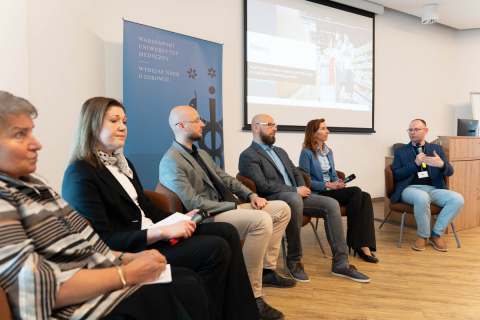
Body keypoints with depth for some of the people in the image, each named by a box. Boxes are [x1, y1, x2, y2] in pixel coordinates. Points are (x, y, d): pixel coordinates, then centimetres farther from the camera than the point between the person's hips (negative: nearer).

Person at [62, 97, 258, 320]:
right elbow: (104, 242, -19)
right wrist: (162, 232, -25)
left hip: (150, 234, 9)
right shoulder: (80, 174, -13)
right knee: (216, 248, -21)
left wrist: (183, 218, -2)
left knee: (227, 232, -4)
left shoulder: (123, 163, 15)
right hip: (129, 252, -9)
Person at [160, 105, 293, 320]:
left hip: (227, 208, 10)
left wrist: (251, 195, -1)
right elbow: (193, 203, -21)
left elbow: (226, 179, 17)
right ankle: (252, 296, -23)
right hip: (207, 219, -10)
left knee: (282, 208, 3)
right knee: (261, 220, -32)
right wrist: (236, 207, -19)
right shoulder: (171, 162, -12)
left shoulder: (202, 154, 19)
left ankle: (267, 270, 8)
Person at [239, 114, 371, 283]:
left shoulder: (280, 151, 24)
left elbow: (297, 173, 24)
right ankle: (294, 260, -21)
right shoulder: (248, 156, -5)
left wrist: (302, 188, 0)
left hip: (296, 196, 8)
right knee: (294, 199, -39)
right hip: (273, 200, -8)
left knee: (331, 204, -12)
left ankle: (340, 264, -8)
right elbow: (263, 186, -16)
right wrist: (296, 191, -15)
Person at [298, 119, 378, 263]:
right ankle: (353, 243, -17)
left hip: (332, 191, 7)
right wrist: (327, 185, -16)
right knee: (356, 191, -25)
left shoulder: (328, 152, 21)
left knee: (365, 197, -20)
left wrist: (339, 183, -1)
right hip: (318, 195, -7)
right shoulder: (306, 152, -4)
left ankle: (364, 245, -27)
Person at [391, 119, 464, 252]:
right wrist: (415, 163, -11)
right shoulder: (400, 151, 12)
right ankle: (423, 236, -13)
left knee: (458, 199, -25)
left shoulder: (437, 149, 17)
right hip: (410, 189, -3)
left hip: (433, 189, 3)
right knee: (422, 197, -38)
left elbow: (450, 172, 8)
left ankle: (436, 235, -8)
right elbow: (395, 176, 1)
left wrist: (441, 164, -17)